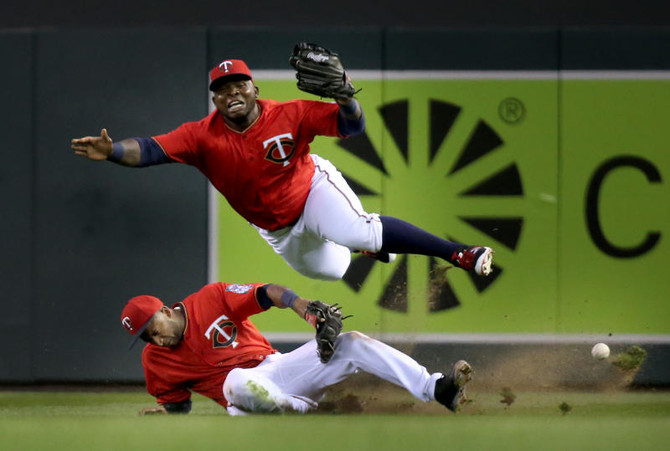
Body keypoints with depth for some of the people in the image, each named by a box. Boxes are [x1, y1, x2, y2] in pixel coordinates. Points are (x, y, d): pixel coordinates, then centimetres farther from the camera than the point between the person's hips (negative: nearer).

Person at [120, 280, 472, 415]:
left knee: (350, 344, -16)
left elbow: (268, 294, -10)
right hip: (244, 399, -2)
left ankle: (435, 388, -25)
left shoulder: (211, 299, -2)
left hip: (278, 367, 2)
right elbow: (178, 402, 14)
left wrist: (302, 306, -29)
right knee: (238, 381, -41)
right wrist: (164, 412, -10)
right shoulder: (155, 359, 3)